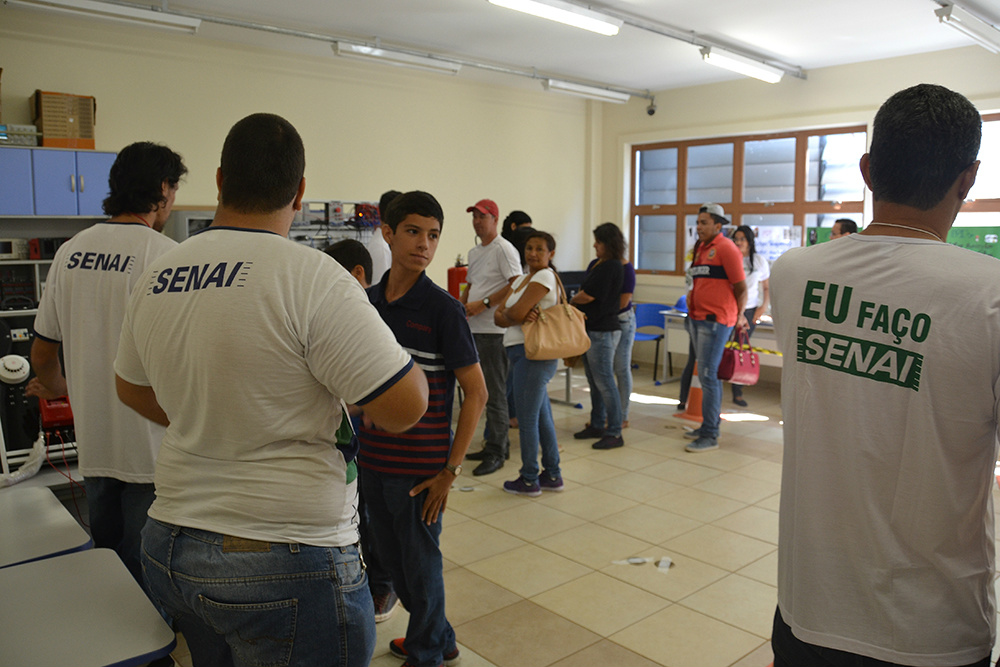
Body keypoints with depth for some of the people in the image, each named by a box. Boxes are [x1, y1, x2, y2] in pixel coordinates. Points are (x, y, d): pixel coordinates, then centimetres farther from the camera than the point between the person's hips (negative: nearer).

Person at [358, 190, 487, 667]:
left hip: (420, 467, -6)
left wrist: (451, 470, -14)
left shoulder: (442, 308, -14)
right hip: (373, 459, 6)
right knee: (391, 558, 21)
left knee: (420, 564, 11)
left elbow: (476, 392, -12)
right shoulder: (368, 301, 2)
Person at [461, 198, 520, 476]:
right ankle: (497, 444, 24)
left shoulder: (504, 249, -8)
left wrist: (484, 303, -18)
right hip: (475, 329, 9)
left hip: (494, 330, -9)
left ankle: (496, 452, 2)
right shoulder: (474, 253, 20)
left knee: (495, 393, -6)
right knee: (484, 390, 13)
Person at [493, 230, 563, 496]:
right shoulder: (521, 279, 17)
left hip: (533, 354, -10)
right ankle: (552, 476, 25)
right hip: (522, 354, 10)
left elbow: (516, 313, -20)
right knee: (543, 417, 15)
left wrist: (509, 314, 3)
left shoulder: (545, 277, -11)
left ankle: (529, 480, 12)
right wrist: (521, 316, -13)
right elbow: (499, 315, 6)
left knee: (527, 420, -1)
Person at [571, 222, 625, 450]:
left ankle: (614, 433, 2)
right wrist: (578, 299, -5)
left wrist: (572, 300, 3)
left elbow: (588, 296, -15)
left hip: (603, 332, -10)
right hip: (592, 329, 10)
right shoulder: (598, 264, 13)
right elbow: (584, 292, 15)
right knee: (595, 382, 16)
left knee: (605, 382, -6)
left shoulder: (611, 267, -16)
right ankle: (597, 425, 27)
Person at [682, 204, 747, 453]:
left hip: (716, 320, -9)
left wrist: (740, 316, -6)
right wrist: (692, 295, 13)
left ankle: (710, 436, -3)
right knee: (707, 374, 15)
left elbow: (741, 287, -9)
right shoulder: (701, 248, 16)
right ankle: (709, 426, 25)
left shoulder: (726, 248, -10)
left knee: (708, 376, -9)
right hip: (698, 318, 9)